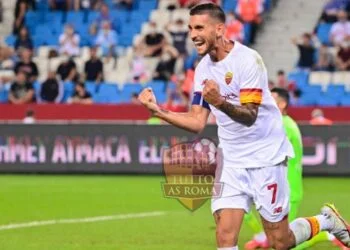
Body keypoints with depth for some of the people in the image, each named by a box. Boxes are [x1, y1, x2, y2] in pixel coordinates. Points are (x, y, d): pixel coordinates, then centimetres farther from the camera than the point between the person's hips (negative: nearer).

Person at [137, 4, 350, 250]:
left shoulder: (247, 59, -17)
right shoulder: (203, 69, 4)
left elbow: (249, 116, -25)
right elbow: (197, 122, 3)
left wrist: (220, 102, -43)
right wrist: (158, 110, -9)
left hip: (266, 156, -6)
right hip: (231, 162, 6)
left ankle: (326, 220, 29)